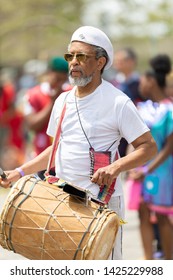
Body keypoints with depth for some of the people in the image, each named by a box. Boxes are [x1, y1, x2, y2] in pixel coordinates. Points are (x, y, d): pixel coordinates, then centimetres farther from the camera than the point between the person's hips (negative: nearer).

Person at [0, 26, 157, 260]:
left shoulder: (117, 102, -9)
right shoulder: (62, 101, 11)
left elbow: (148, 147, -9)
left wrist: (116, 167, -25)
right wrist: (20, 172, 12)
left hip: (102, 201, -6)